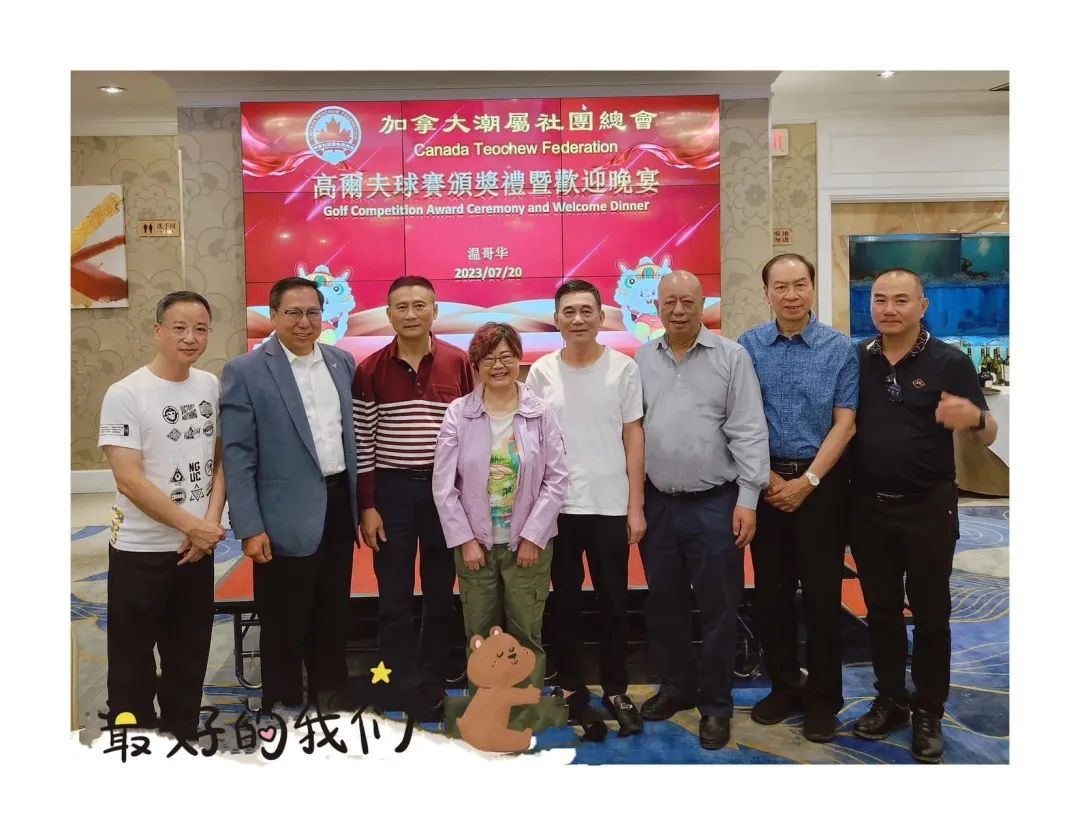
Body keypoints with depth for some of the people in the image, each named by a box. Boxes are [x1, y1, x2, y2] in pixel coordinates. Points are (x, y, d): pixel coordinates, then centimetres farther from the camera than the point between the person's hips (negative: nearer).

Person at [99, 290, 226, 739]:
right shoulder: (125, 394, -14)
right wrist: (192, 526, -16)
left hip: (199, 547, 5)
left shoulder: (211, 386, 1)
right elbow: (129, 480, -18)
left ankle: (183, 734, 35)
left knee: (190, 654, 18)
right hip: (141, 550, -5)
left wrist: (211, 522, -6)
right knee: (133, 659, 10)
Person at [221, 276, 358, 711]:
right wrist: (249, 528, -15)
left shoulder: (342, 362, 7)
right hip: (287, 518, -5)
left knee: (333, 616, 19)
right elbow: (237, 455, -11)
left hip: (340, 506, 5)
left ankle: (329, 698, 37)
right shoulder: (245, 372, -9)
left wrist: (361, 502, 10)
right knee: (284, 627, 9)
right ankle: (284, 705, 28)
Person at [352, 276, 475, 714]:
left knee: (440, 593, 11)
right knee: (394, 598, 6)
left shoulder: (458, 363, 0)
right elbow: (362, 441, -1)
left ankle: (433, 686, 26)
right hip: (391, 489, -1)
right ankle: (401, 690, 19)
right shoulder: (370, 370, -2)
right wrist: (367, 505, -5)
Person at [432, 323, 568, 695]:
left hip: (528, 543, 0)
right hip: (474, 543, 1)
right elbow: (443, 484, -3)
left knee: (527, 635, 7)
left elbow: (557, 479, -4)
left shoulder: (541, 413, -3)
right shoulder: (458, 413, -3)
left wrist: (533, 536, -8)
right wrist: (464, 540, -6)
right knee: (479, 636, 10)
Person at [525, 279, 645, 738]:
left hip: (611, 506, 0)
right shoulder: (541, 372, 1)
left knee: (613, 602, 9)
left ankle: (616, 690, 25)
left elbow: (633, 437, 1)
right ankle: (572, 688, 27)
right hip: (558, 506, 1)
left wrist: (636, 505, -2)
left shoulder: (624, 368, -1)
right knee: (565, 601, 12)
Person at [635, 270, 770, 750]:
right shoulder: (642, 359, 7)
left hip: (714, 504, -3)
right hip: (656, 503, 4)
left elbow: (748, 431, -6)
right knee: (662, 603, 15)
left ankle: (716, 705, 23)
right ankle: (676, 686, 35)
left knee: (717, 608, 6)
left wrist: (748, 499, -11)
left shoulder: (731, 356, -3)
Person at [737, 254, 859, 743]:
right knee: (770, 591, 9)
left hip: (822, 482, -2)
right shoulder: (748, 347, 0)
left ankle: (823, 698, 20)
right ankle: (783, 687, 26)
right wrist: (768, 478, -5)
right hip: (766, 482, 2)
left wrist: (807, 482, -11)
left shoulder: (840, 348, -3)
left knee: (821, 592, 5)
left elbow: (844, 423, -5)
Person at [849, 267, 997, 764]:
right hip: (867, 507, 3)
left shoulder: (949, 362, -6)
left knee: (930, 615, 8)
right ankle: (890, 700, 29)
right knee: (881, 611, 14)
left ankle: (928, 714, 23)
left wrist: (975, 417, -27)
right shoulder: (854, 360, 2)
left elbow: (988, 437, -5)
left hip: (928, 507, -3)